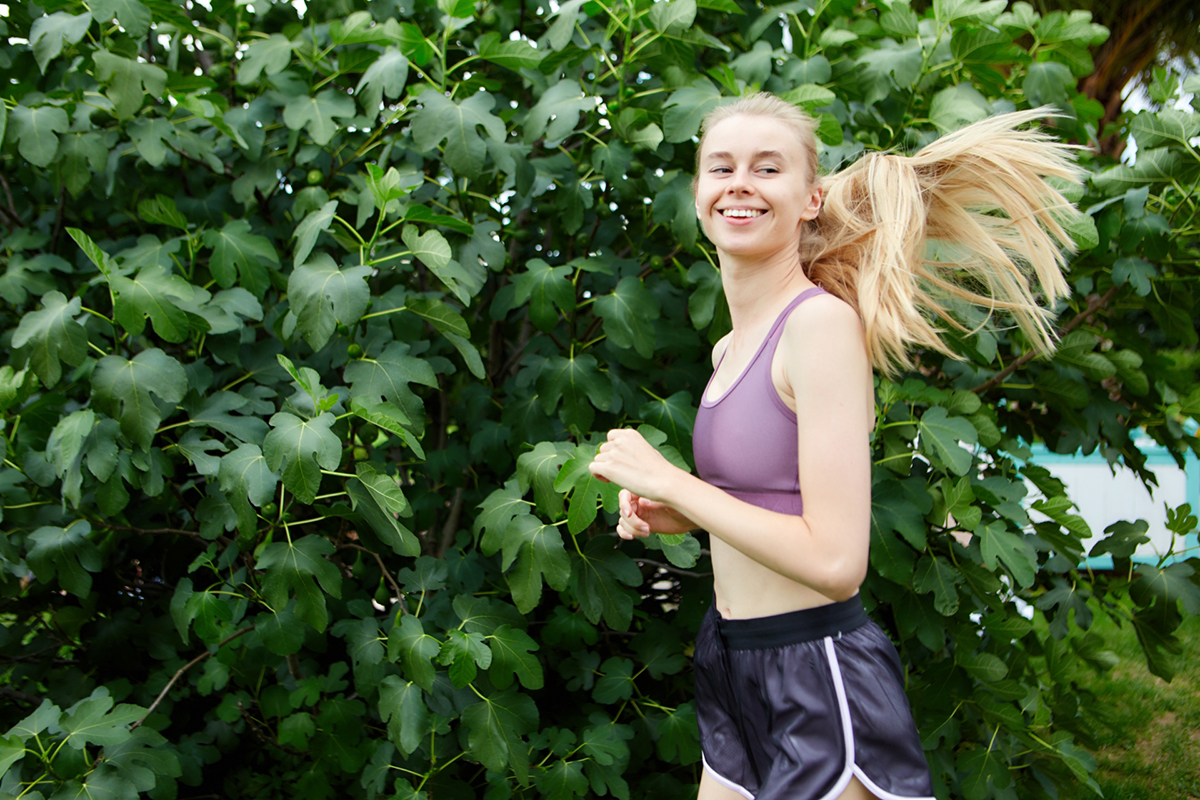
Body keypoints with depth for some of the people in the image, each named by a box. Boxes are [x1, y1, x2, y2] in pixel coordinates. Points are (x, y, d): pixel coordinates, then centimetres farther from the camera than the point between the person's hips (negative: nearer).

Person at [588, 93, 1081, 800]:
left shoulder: (823, 324, -17)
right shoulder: (731, 348, 9)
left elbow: (835, 558, -22)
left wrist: (668, 480, -16)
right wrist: (674, 517, 4)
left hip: (819, 686, -8)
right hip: (733, 666, 8)